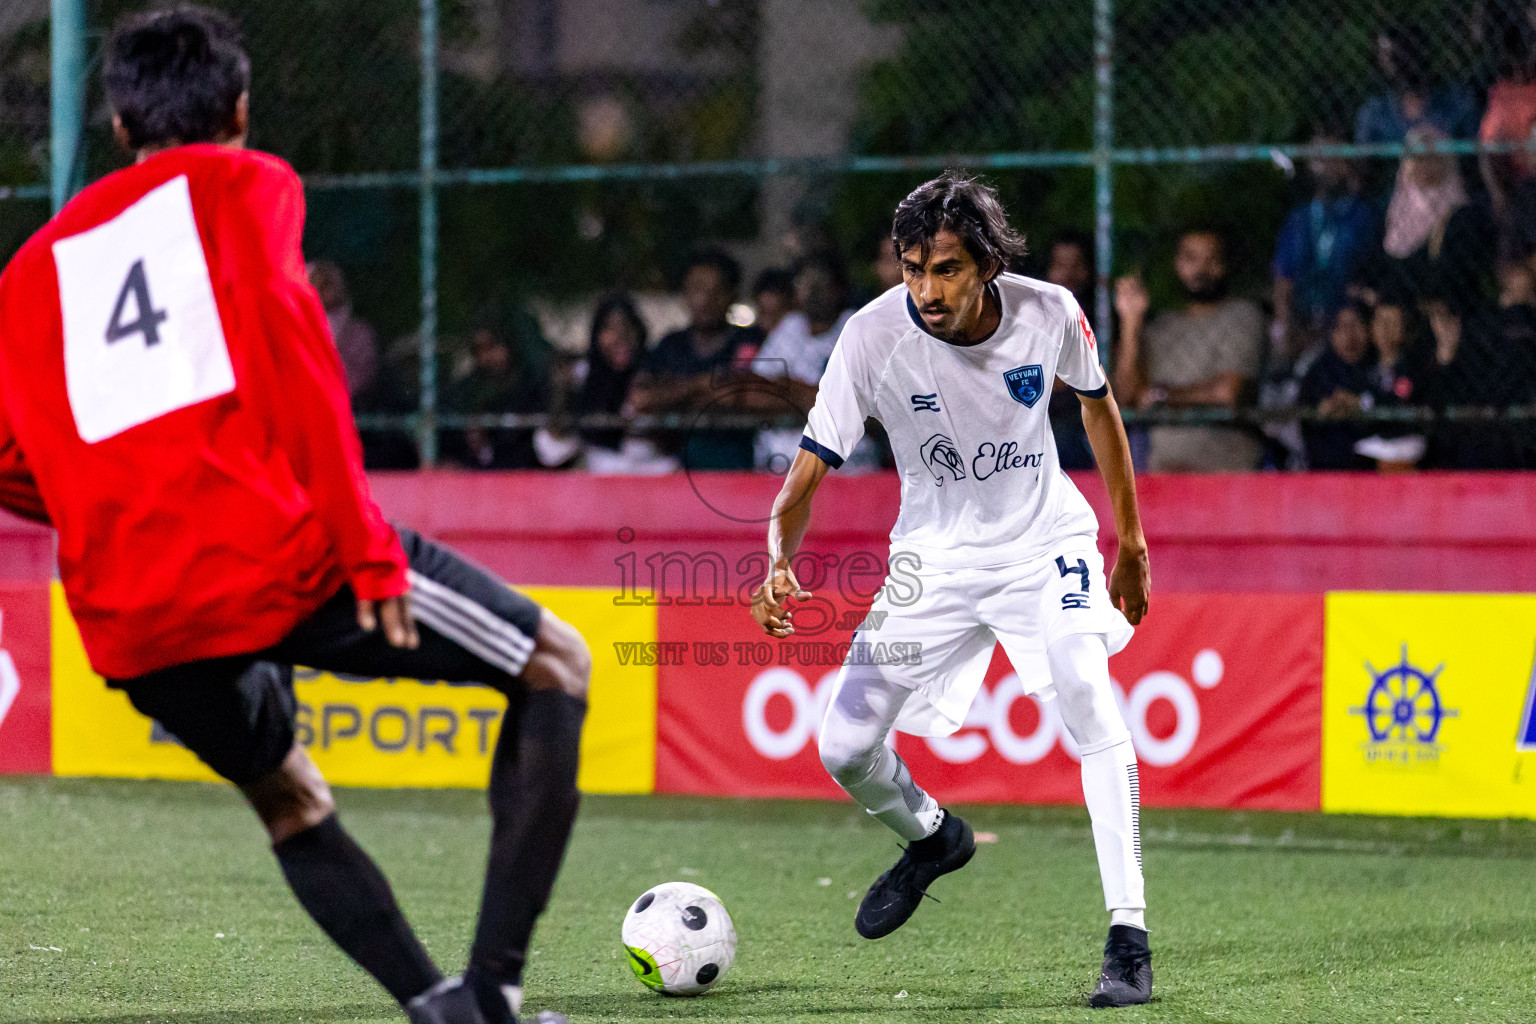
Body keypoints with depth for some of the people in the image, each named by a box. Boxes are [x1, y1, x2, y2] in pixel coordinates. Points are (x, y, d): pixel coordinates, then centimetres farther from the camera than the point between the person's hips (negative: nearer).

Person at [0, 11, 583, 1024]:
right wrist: (364, 542, -10)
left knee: (290, 806, 30)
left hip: (130, 626, 5)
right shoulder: (244, 186, 9)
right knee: (558, 667, 12)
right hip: (278, 558, -5)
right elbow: (287, 344, -8)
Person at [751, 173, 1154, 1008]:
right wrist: (780, 563, -42)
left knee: (1089, 703, -27)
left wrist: (1130, 541, 12)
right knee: (844, 752, -3)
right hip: (933, 555, 1)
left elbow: (1097, 404, 5)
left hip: (1043, 540, -1)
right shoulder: (874, 337, -22)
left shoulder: (1050, 314, -17)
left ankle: (1128, 938, -22)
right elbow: (807, 475, -21)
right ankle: (932, 837, 34)